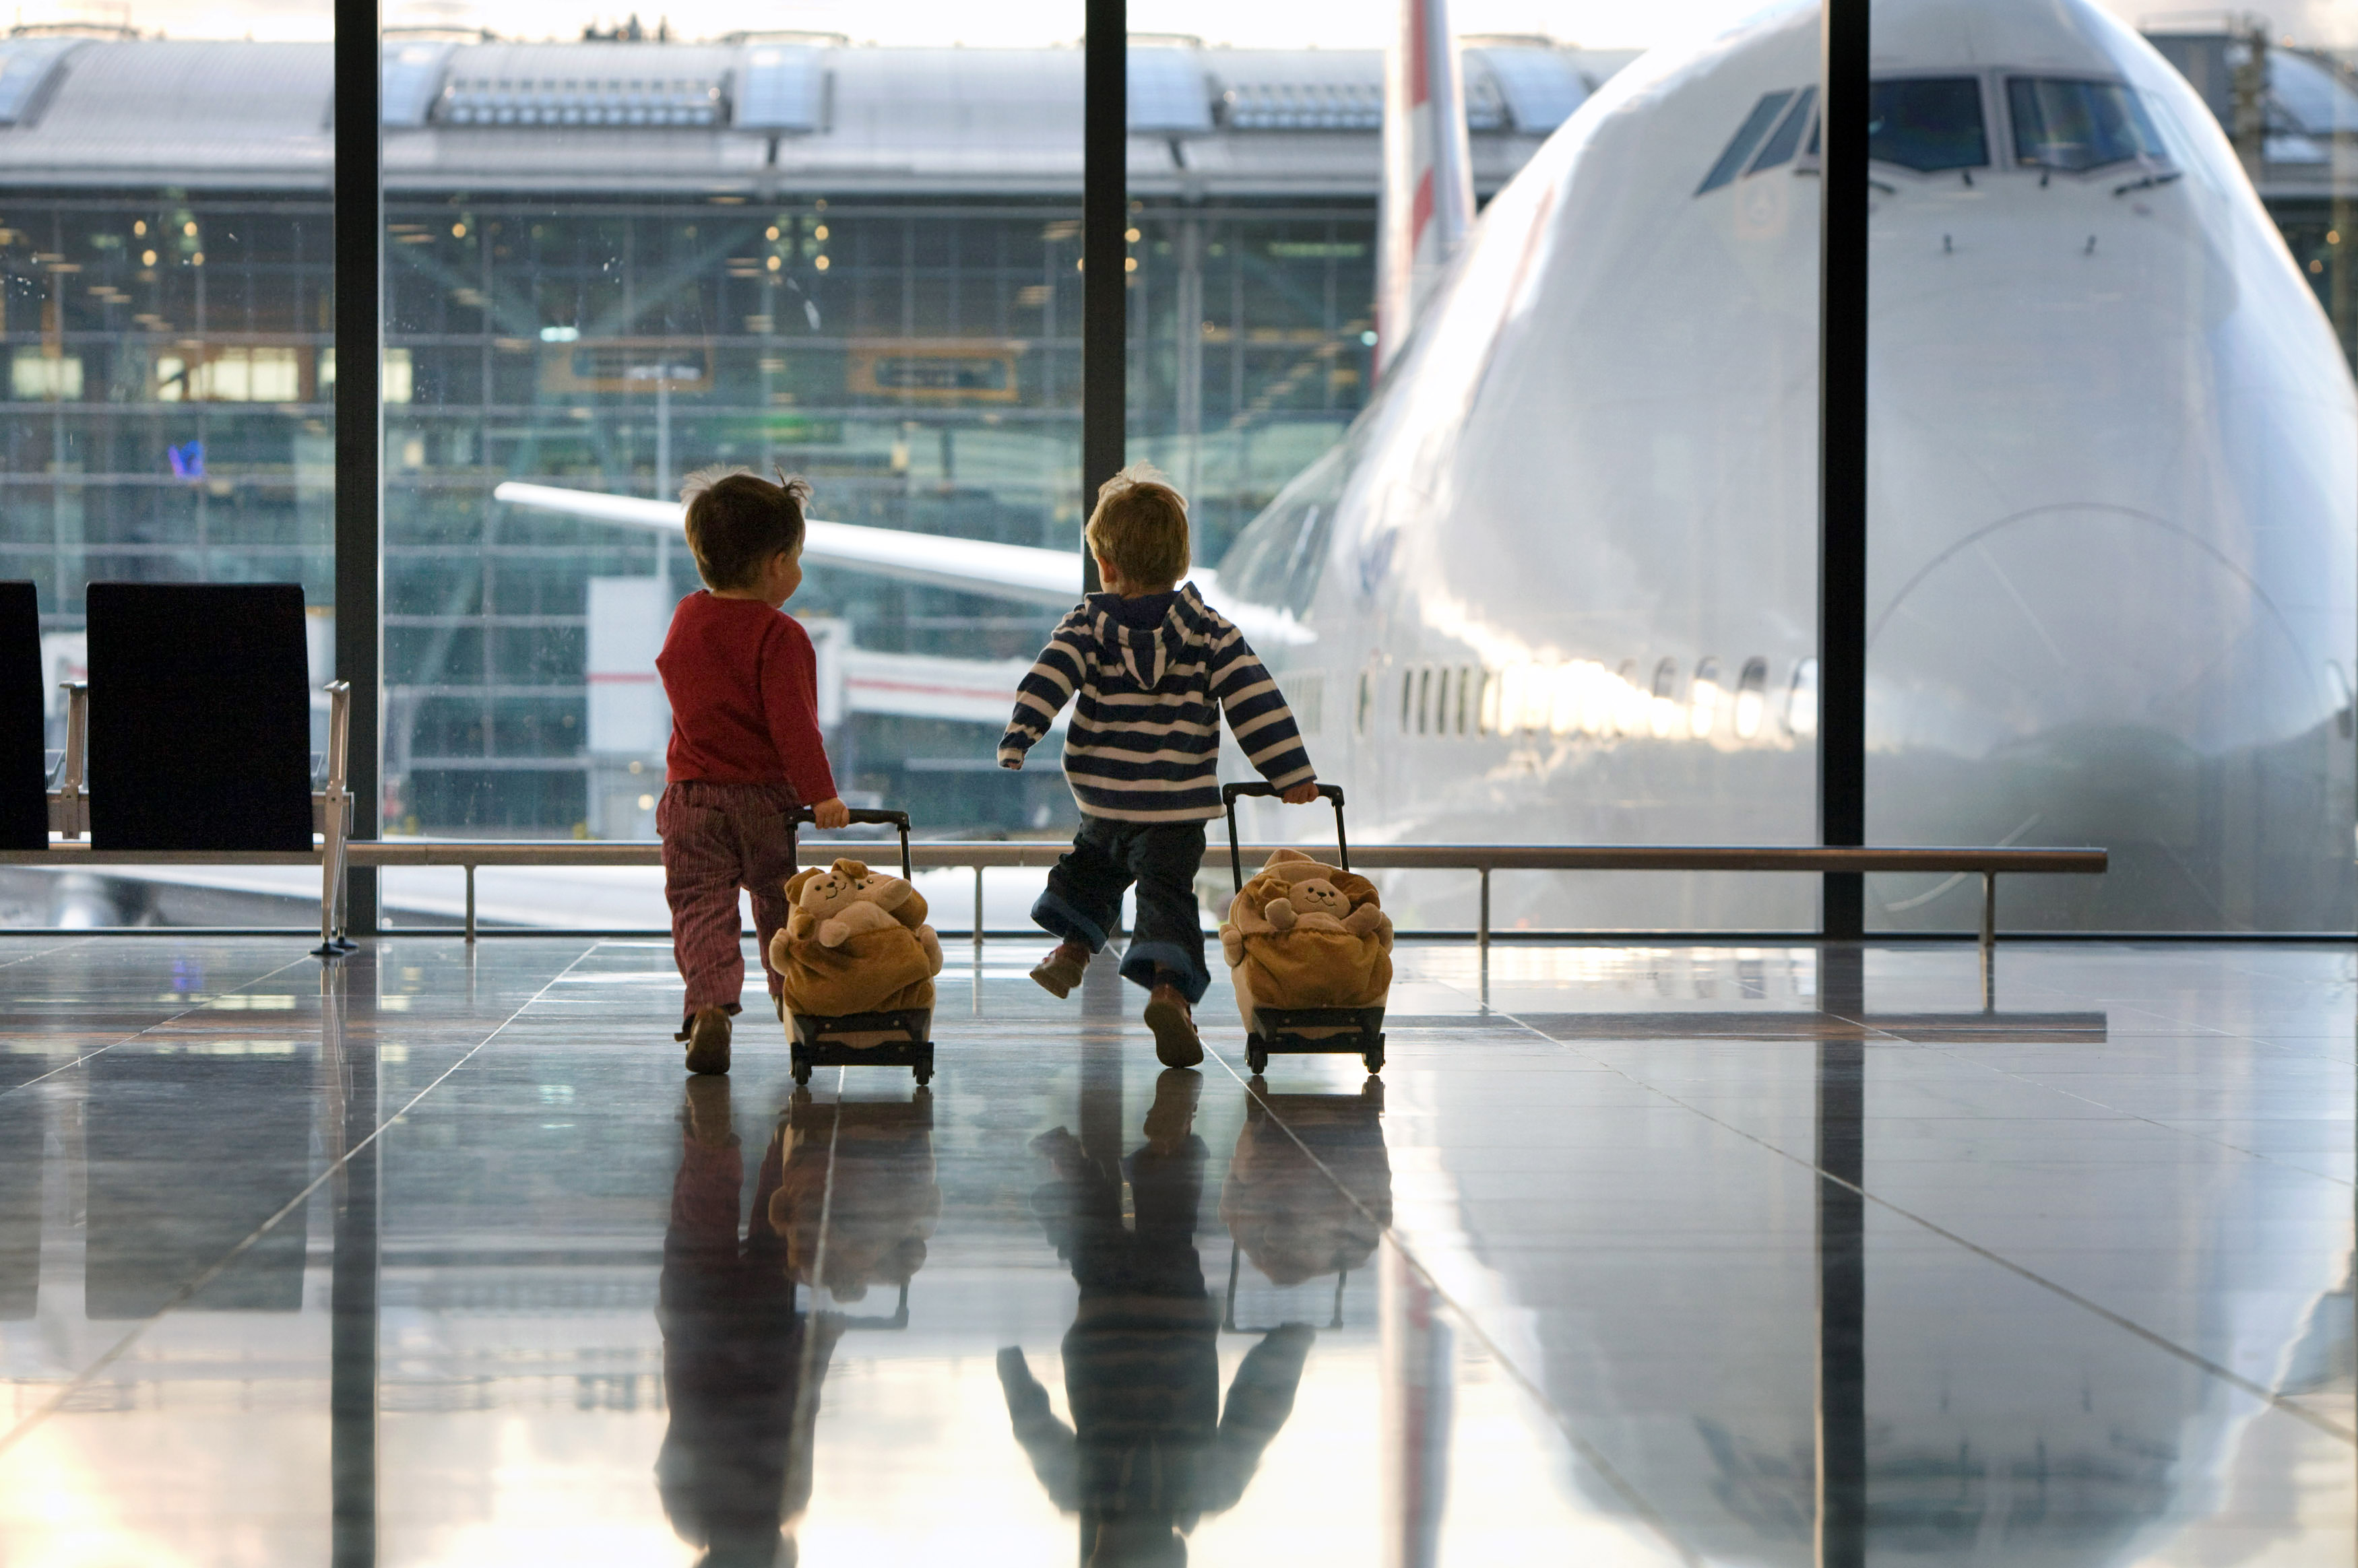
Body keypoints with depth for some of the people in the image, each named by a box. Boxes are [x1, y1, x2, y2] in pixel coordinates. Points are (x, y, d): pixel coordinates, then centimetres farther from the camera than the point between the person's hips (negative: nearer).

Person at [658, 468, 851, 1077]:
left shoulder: (686, 618, 6)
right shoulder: (779, 635, -14)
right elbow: (793, 723, -20)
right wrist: (821, 794, -19)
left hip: (692, 798, 3)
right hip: (765, 799, -3)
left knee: (701, 909, -3)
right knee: (781, 909, 15)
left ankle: (708, 1008, -23)